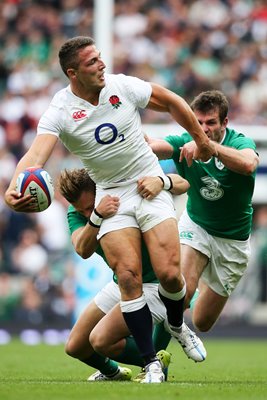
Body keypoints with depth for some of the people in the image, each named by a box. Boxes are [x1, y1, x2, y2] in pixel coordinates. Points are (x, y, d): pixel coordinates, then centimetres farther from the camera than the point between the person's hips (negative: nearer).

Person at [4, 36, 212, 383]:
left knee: (169, 273, -11)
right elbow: (36, 155, -28)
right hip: (111, 196, -1)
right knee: (129, 276, -15)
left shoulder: (123, 86, -6)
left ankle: (177, 325, 23)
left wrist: (200, 139, 17)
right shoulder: (60, 112, -12)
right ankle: (152, 364, -5)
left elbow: (172, 102, 10)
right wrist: (15, 188, -48)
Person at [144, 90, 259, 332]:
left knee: (202, 323, 8)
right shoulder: (185, 142, -14)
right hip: (195, 225, 0)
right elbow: (152, 146, -36)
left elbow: (248, 164, -44)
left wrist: (209, 145, -57)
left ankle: (202, 286, 44)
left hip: (233, 239, 0)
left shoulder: (241, 143, -19)